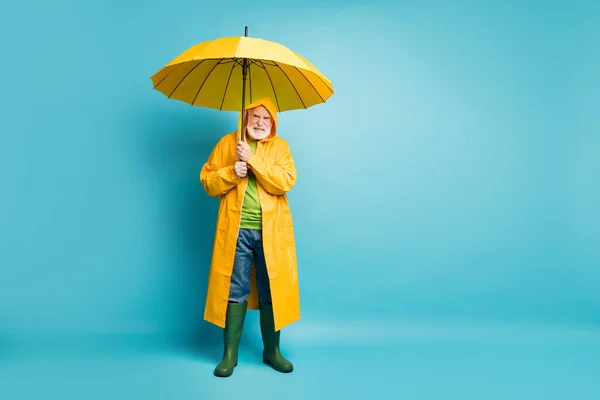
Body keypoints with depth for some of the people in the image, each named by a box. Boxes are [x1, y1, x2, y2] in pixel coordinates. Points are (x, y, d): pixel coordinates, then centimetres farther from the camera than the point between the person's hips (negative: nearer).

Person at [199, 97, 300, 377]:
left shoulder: (280, 146, 5)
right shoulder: (227, 143, 6)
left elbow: (286, 182, -11)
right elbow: (207, 181, 4)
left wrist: (253, 159, -17)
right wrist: (231, 173, -14)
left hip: (271, 231, 0)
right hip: (236, 230, 0)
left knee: (272, 291, 8)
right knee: (234, 291, 5)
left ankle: (272, 350, 24)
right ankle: (230, 354, 18)